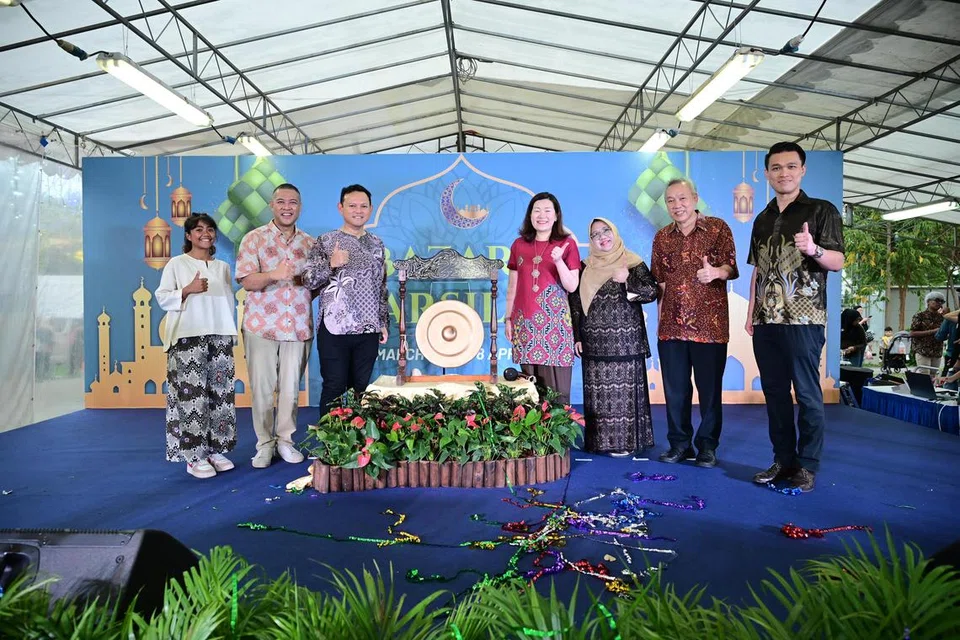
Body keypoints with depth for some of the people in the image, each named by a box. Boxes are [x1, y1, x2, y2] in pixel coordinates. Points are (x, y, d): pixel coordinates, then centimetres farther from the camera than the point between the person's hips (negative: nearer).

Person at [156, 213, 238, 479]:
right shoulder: (176, 263, 5)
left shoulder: (223, 267, 16)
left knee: (219, 394, 3)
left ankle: (214, 449, 13)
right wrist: (188, 290, -15)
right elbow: (162, 298, 0)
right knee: (192, 395, -8)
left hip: (220, 337, 4)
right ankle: (194, 456, -2)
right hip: (188, 338, -4)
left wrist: (233, 335, 12)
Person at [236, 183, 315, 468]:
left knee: (290, 387, 7)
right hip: (261, 325, -2)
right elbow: (246, 281, -9)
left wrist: (306, 292, -1)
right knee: (262, 387, 2)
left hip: (298, 327, 2)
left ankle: (285, 440, 21)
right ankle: (265, 444, 14)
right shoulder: (254, 238, 1)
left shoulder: (310, 243, 10)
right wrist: (273, 275, -25)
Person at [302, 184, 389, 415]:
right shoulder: (326, 241, 0)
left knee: (362, 388, 10)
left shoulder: (376, 244, 12)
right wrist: (331, 264, -22)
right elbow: (309, 281, -5)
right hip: (335, 328, -3)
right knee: (334, 387, 3)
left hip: (368, 329, 4)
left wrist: (384, 323, 12)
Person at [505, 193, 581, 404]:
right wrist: (508, 318, 11)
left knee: (557, 387, -4)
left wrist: (558, 261, -16)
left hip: (555, 321, -2)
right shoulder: (519, 245, 11)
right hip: (525, 321, 3)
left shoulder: (567, 244, 3)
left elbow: (572, 287, -2)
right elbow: (512, 286, 14)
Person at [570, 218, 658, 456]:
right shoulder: (585, 267, 11)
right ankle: (600, 440, 11)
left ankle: (623, 441, 5)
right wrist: (577, 337, 5)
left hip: (626, 341, -2)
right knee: (598, 391, 2)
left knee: (625, 389, -3)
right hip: (595, 341, 2)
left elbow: (651, 293, -2)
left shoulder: (633, 263, 4)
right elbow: (575, 304, 10)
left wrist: (628, 281, -15)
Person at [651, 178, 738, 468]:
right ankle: (679, 442, 21)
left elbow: (731, 267, -5)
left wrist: (716, 272, -27)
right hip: (671, 325, 4)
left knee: (710, 388, 3)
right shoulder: (662, 237, 12)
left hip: (709, 324, -3)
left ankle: (707, 445, 16)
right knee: (675, 388, 8)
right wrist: (660, 315, 11)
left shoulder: (718, 228, 1)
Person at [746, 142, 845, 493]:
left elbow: (838, 262, -5)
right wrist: (750, 314, 13)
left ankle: (808, 465, 9)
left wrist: (814, 249, -26)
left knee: (807, 394, -2)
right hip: (766, 320, 6)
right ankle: (784, 460, 19)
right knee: (774, 392, 9)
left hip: (804, 319, -5)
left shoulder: (822, 210, 1)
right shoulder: (762, 219, 17)